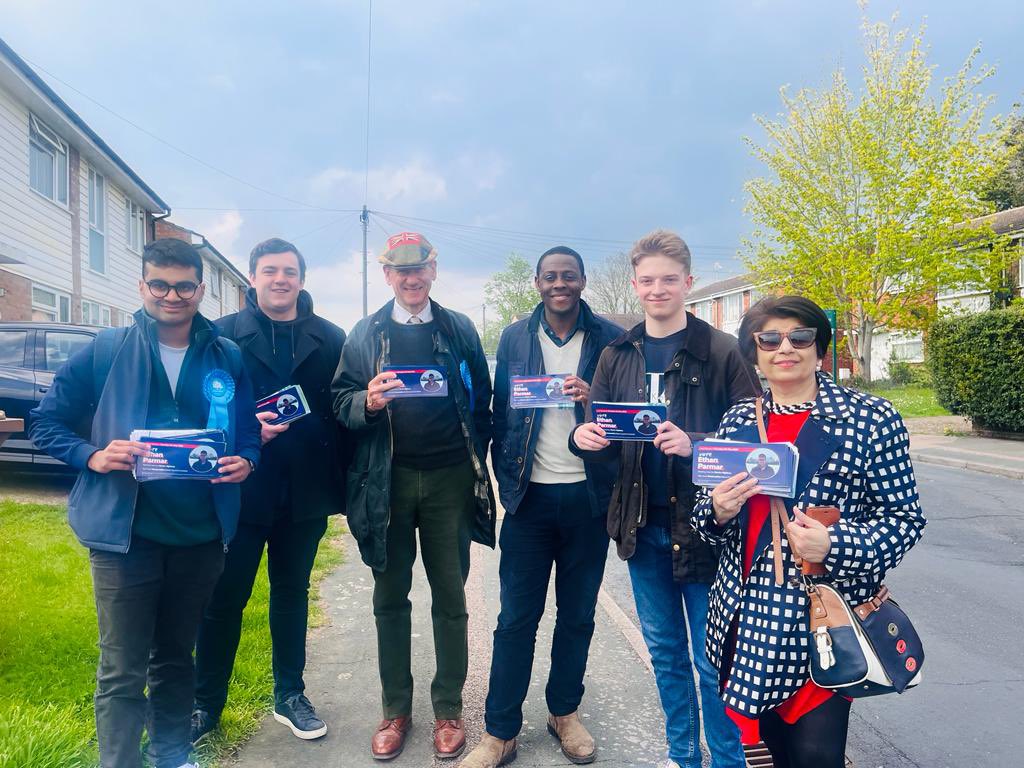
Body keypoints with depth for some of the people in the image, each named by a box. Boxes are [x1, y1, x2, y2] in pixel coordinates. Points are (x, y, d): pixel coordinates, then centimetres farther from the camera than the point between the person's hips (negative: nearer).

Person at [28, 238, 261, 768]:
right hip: (125, 532, -2)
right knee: (122, 671, 4)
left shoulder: (227, 358, 3)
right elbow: (46, 422, 2)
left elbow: (249, 433, 10)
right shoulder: (104, 352, -2)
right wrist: (93, 456, -16)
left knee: (175, 658, 19)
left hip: (201, 535, 3)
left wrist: (245, 462, -11)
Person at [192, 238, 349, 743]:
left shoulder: (330, 339, 3)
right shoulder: (223, 335, -1)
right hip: (241, 489, -2)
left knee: (292, 593, 16)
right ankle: (206, 702, 27)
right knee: (225, 597, 8)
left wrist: (341, 483, -5)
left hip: (305, 493, 2)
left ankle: (289, 696, 32)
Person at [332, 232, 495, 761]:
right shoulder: (366, 333, 6)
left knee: (450, 597, 9)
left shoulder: (460, 330, 6)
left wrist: (477, 460, -3)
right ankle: (395, 710, 26)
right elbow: (342, 401, 2)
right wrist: (368, 402, -19)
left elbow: (482, 402, 6)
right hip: (389, 479, 1)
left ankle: (448, 708, 24)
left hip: (449, 479, 0)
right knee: (390, 598, 10)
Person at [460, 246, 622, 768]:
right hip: (531, 496, 0)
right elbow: (501, 412, 6)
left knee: (577, 615, 14)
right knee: (516, 618, 5)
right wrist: (506, 479, -1)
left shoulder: (610, 338, 0)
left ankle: (564, 712, 33)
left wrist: (595, 400, -19)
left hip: (588, 495, 0)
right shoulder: (515, 338, 5)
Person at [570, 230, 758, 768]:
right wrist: (584, 437, -14)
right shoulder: (618, 355, 6)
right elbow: (598, 436, 8)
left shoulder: (721, 351, -7)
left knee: (712, 660, 6)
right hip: (642, 526, 5)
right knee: (664, 652, 18)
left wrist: (693, 444, -26)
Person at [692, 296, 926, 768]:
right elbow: (711, 519, 12)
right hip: (745, 614, 4)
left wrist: (836, 545, -20)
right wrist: (717, 511, -12)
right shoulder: (736, 421, 5)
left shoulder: (872, 419, -7)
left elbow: (904, 518, -4)